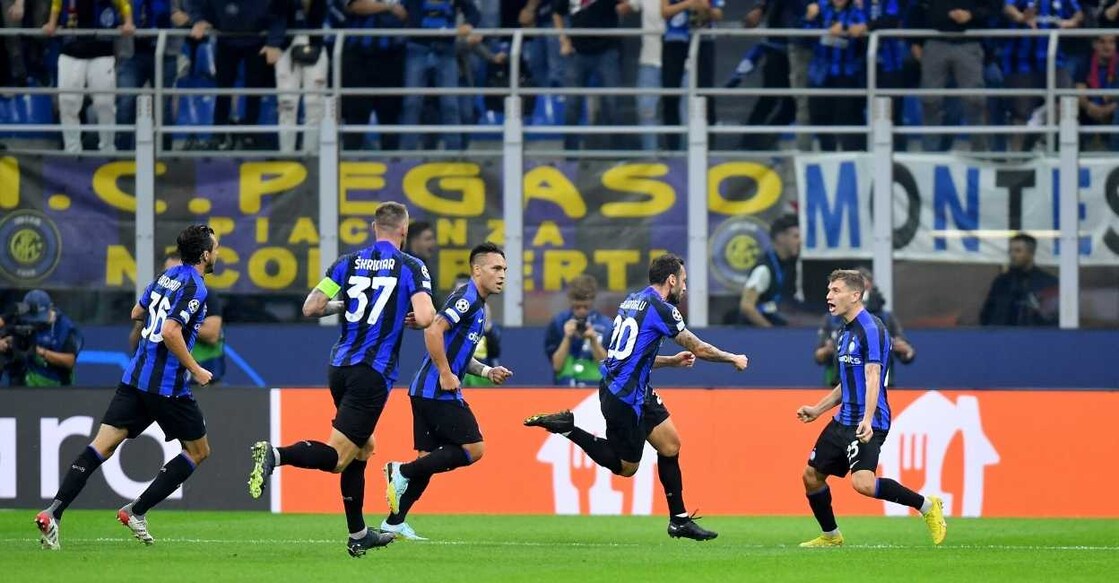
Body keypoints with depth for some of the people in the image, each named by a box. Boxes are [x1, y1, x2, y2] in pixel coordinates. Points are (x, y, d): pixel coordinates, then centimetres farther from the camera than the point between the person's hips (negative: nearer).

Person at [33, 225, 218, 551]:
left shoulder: (167, 276, 13)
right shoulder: (195, 288, -12)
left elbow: (137, 312, 26)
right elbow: (171, 332, -23)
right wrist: (196, 370, -14)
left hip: (135, 378, 7)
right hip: (167, 386, -7)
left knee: (102, 446, -1)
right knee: (198, 451, 12)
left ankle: (54, 512, -17)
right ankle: (136, 511, 6)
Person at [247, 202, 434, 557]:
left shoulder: (348, 263, 8)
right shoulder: (411, 267, -4)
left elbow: (311, 308, 2)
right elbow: (425, 318, -17)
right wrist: (413, 319, 7)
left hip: (340, 366, 6)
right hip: (373, 374, -6)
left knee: (363, 446, 22)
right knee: (336, 457, -8)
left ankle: (358, 535, 25)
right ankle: (275, 455, -34)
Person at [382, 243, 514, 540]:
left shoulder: (477, 304, 20)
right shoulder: (466, 298, -12)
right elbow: (433, 330, -24)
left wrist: (486, 371, 17)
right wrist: (445, 374, -21)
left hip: (426, 392, 10)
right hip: (438, 392, -10)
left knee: (428, 459, 10)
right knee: (473, 449, -10)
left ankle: (394, 522, 11)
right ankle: (402, 472, -8)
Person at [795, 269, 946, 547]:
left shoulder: (870, 329, -14)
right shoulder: (848, 331, 15)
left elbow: (872, 378, -24)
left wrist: (867, 420, -35)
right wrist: (818, 410, 28)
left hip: (866, 424, -10)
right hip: (844, 420, 10)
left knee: (863, 482, -26)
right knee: (812, 475, 13)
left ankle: (927, 506, -11)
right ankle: (830, 535, 30)